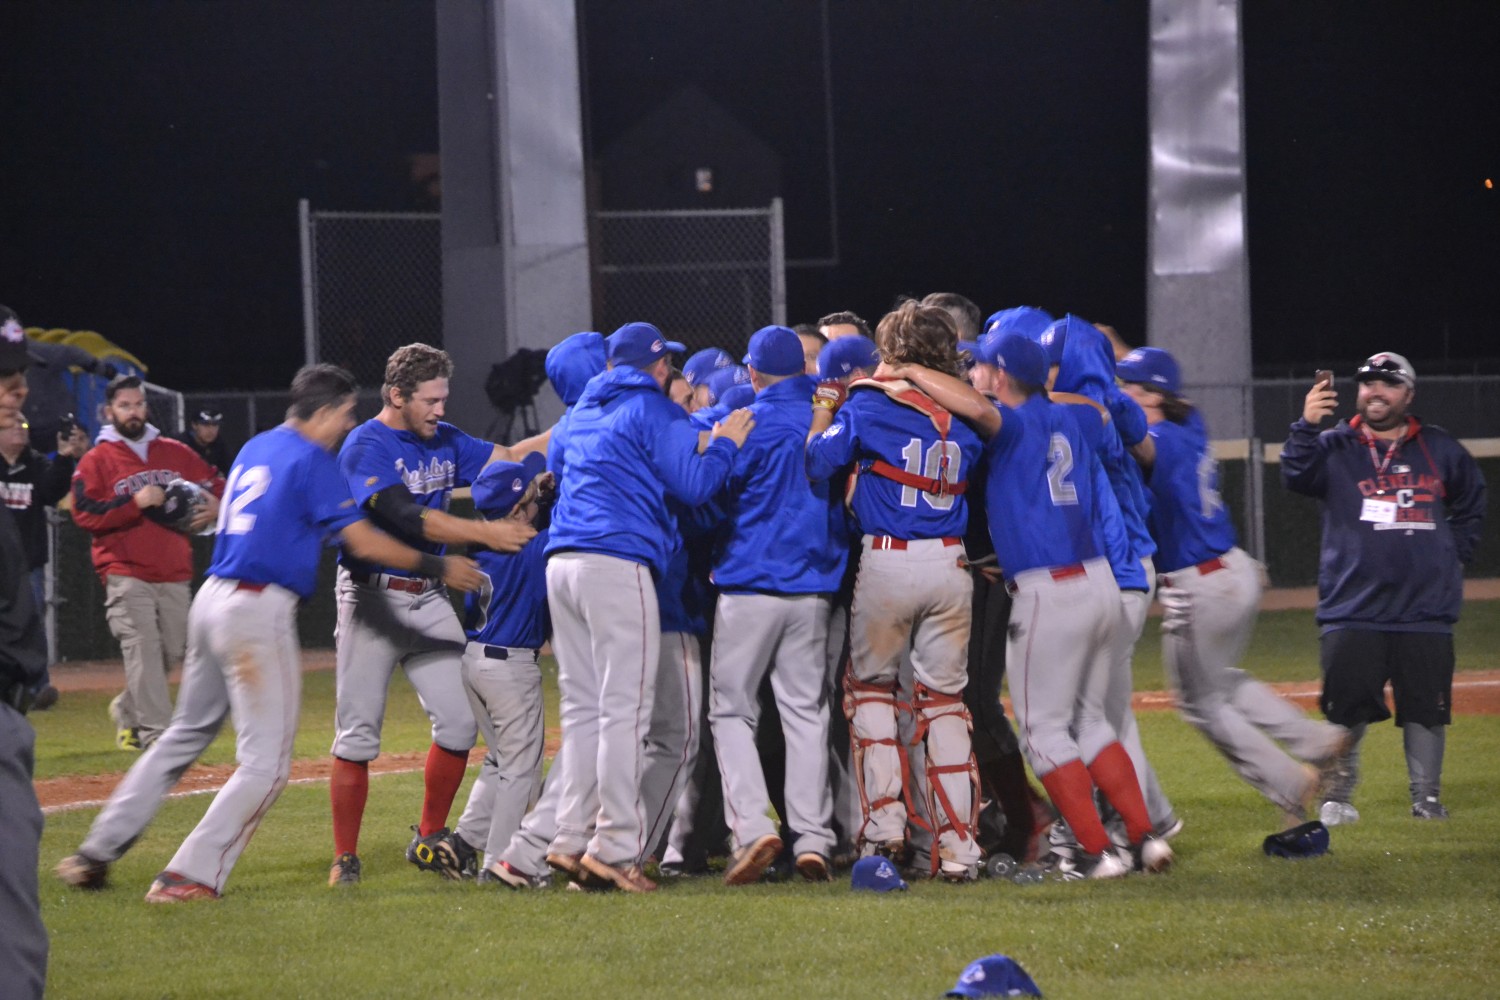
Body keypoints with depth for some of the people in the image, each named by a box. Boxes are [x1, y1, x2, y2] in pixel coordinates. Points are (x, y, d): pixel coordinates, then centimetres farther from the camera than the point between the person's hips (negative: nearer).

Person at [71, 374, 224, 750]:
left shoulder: (175, 453, 13)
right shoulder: (97, 461, 1)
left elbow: (216, 483, 20)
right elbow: (84, 513, -9)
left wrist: (215, 505, -3)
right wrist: (135, 502, -19)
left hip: (174, 575, 5)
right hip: (127, 575, -5)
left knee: (172, 651, 8)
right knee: (143, 651, -14)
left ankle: (128, 712, 30)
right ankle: (156, 734, -16)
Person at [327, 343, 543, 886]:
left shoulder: (443, 440, 9)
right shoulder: (365, 448, -14)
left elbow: (508, 459, 8)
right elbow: (409, 518, -24)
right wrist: (488, 534, -27)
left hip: (429, 600, 6)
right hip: (372, 596, -6)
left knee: (460, 721, -1)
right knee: (357, 736, -3)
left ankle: (430, 839, 16)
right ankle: (345, 859, 5)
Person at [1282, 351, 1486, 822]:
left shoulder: (1440, 449, 10)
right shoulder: (1335, 447, 4)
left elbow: (1471, 502, 23)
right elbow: (1296, 475, -16)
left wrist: (1456, 553, 12)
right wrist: (1307, 426, -32)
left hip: (1425, 610, 1)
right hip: (1352, 610, -1)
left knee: (1426, 707, 3)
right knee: (1346, 706, -4)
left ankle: (1427, 797, 13)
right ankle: (1338, 796, 9)